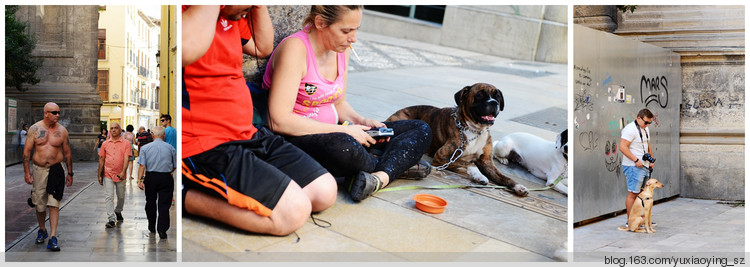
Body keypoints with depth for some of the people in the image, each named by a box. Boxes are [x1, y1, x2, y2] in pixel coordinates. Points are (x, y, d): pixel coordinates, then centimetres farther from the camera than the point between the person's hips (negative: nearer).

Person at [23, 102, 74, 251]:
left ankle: (53, 238, -9)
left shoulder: (62, 131, 2)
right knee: (39, 204, 10)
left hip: (56, 170, -1)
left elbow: (67, 153, 9)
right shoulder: (35, 129, 0)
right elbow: (27, 151, 2)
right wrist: (27, 172, -5)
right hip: (38, 170, 1)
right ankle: (42, 230, 34)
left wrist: (70, 173, 9)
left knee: (54, 204, -9)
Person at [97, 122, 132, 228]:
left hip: (120, 175, -1)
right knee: (108, 196, -9)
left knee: (121, 197, 13)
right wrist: (99, 175, 9)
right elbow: (101, 160, 11)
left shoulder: (126, 143, -2)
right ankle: (111, 219, -11)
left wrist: (123, 172, -25)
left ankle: (118, 212, 39)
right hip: (108, 175, 1)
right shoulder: (105, 144, 7)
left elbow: (126, 159, -11)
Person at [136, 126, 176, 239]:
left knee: (150, 202, 17)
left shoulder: (145, 148, -1)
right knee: (164, 204, 0)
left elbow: (142, 165, -8)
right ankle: (162, 230, -7)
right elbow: (174, 166, 5)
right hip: (166, 178, -1)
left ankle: (152, 227, 29)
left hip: (150, 177, 1)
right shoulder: (170, 148, 0)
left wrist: (140, 179, -9)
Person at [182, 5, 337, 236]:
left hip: (247, 136, 10)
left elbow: (262, 47, 26)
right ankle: (187, 196, -7)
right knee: (294, 211, -21)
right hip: (203, 146, -10)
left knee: (325, 193, 4)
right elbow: (188, 51, -37)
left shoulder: (232, 16, 12)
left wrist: (259, 6, 10)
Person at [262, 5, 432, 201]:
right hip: (297, 139, -8)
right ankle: (398, 163, -12)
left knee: (421, 130, 0)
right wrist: (343, 130, -22)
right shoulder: (295, 48, -19)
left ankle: (380, 177, -27)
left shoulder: (341, 49, 6)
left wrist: (361, 121, -3)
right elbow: (279, 121, -26)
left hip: (332, 131, 9)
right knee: (343, 147, -43)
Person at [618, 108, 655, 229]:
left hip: (644, 166, 9)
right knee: (633, 194, -7)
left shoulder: (645, 129, 16)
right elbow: (622, 147, -22)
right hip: (634, 167, -9)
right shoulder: (630, 129, -15)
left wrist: (651, 160, 17)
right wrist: (636, 160, -23)